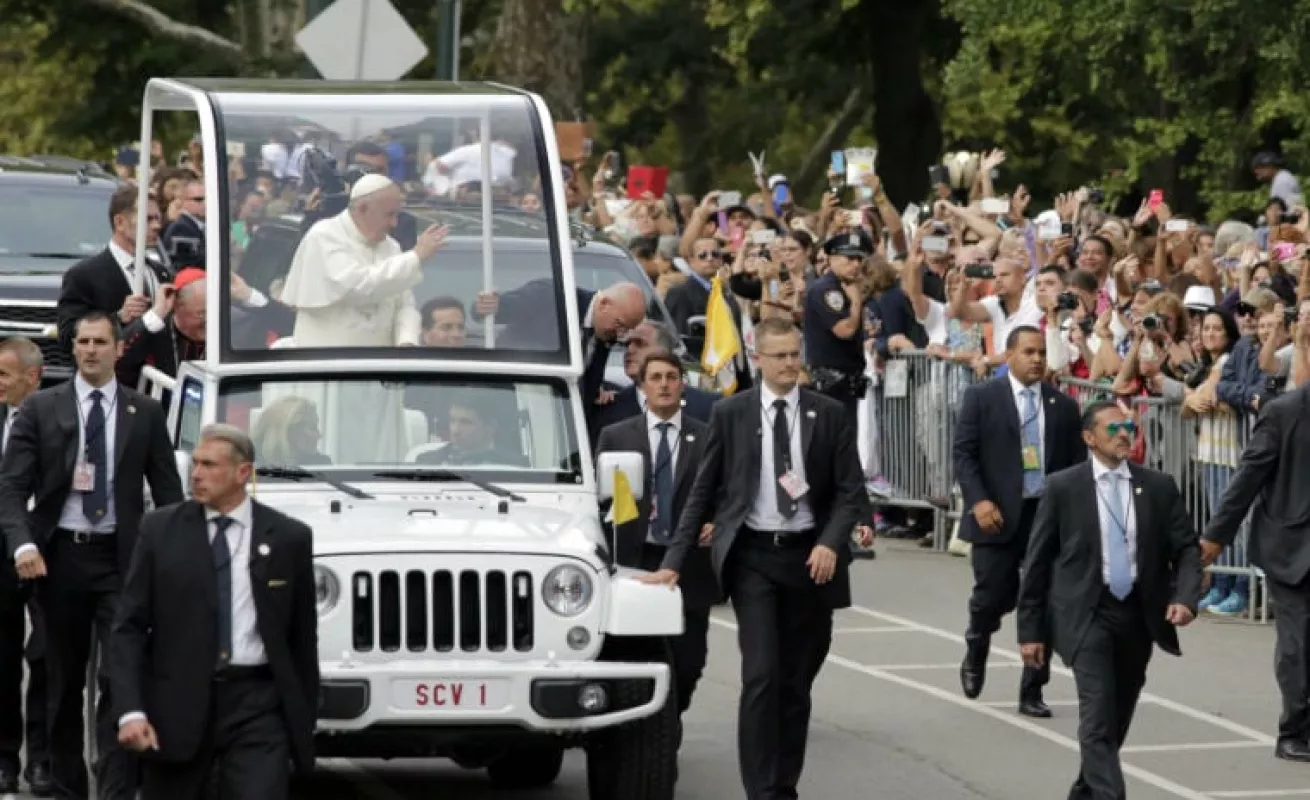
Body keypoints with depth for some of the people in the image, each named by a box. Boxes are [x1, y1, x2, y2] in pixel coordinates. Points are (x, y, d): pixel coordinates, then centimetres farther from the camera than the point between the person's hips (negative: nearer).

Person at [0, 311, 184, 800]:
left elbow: (167, 490, 7)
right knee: (64, 683, 9)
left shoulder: (145, 414, 5)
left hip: (118, 558, -1)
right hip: (59, 556, 1)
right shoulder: (40, 409, 3)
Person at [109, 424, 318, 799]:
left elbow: (302, 636, 8)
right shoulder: (159, 529, 3)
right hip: (177, 700, 1)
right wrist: (130, 710, -12)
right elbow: (129, 627, 0)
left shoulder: (289, 538, 3)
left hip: (256, 702, -1)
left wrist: (305, 719, 7)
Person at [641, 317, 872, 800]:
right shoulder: (730, 414, 2)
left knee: (797, 681, 7)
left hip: (809, 556, 2)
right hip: (753, 555, -2)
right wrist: (674, 561, -1)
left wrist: (831, 543, -13)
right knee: (761, 676, -13)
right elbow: (703, 492, 4)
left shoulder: (828, 415, 4)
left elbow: (850, 490, 4)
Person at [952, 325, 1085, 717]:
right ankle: (975, 655, 31)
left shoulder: (1063, 406, 9)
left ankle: (1032, 692, 8)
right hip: (997, 516, -2)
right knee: (993, 596, -2)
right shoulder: (981, 398, 1)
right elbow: (963, 453, -3)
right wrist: (979, 501, -15)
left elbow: (1077, 463, 10)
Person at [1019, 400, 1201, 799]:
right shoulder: (1063, 488, -3)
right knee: (1099, 716, -16)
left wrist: (1185, 597, -14)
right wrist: (1030, 629, -2)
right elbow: (1037, 561, 0)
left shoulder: (1159, 487, 4)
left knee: (1118, 718, 14)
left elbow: (1187, 549, 6)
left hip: (1139, 614, 4)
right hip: (1087, 615, -4)